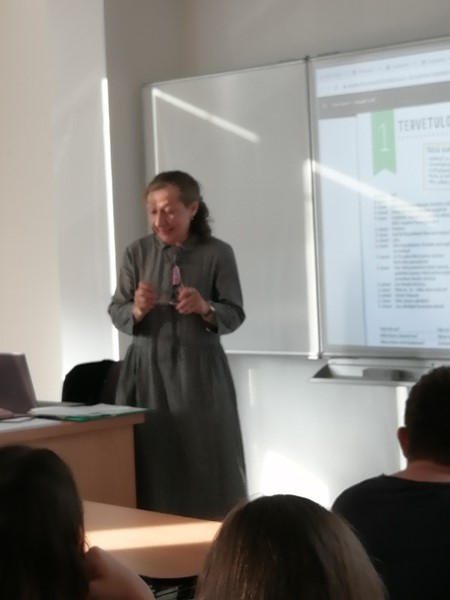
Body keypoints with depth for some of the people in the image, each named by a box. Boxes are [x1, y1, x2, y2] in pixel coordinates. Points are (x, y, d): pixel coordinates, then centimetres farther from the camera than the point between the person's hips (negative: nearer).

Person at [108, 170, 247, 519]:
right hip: (149, 369, 1)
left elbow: (235, 316, 0)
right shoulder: (137, 253, 3)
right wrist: (137, 310, -17)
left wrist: (205, 308, -20)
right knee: (152, 467, 1)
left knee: (208, 466, 0)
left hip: (200, 370, -1)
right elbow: (116, 313, 5)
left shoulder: (218, 253, -1)